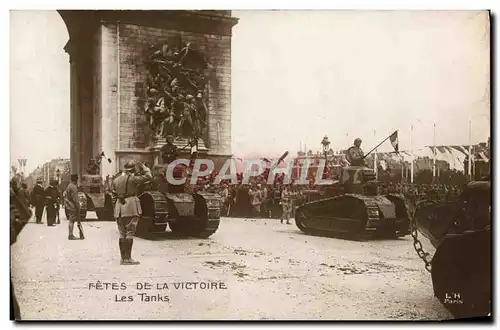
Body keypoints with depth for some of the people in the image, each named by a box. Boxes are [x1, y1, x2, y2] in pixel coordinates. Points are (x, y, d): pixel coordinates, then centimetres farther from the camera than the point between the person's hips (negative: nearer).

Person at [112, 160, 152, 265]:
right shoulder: (132, 179, -9)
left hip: (119, 208, 6)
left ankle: (123, 258, 13)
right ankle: (127, 258, -5)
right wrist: (144, 167, 6)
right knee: (130, 233, -3)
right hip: (131, 207, -6)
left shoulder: (116, 180, 10)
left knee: (122, 233, 10)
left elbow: (114, 192, 13)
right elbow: (148, 176, -9)